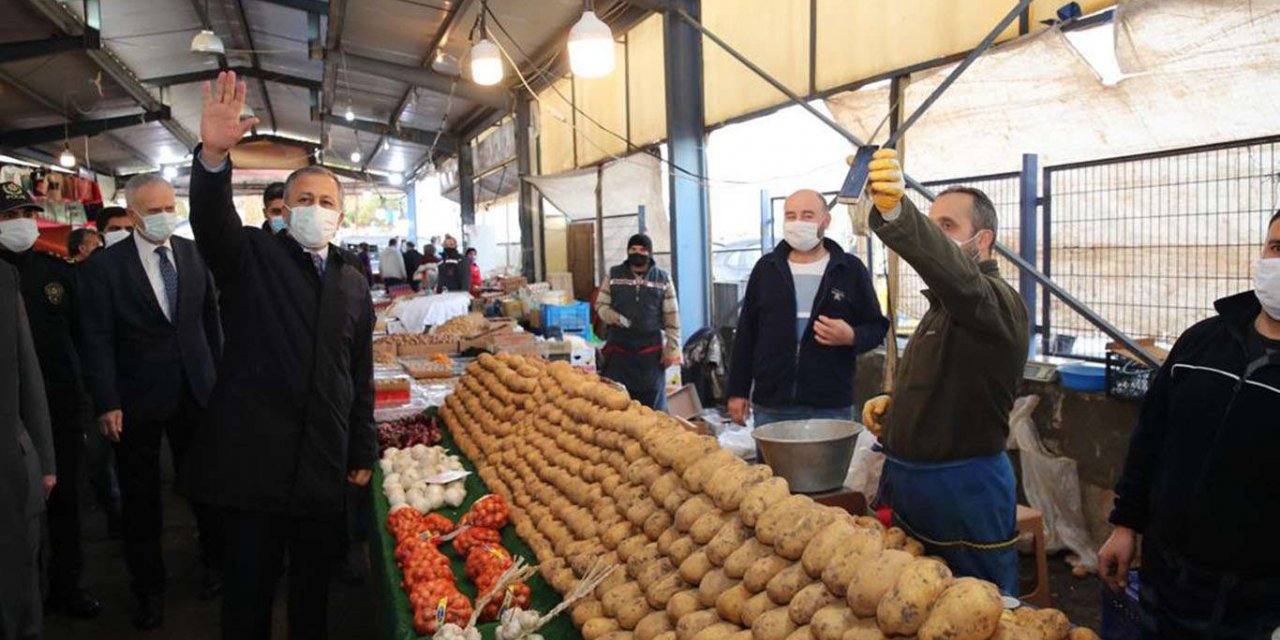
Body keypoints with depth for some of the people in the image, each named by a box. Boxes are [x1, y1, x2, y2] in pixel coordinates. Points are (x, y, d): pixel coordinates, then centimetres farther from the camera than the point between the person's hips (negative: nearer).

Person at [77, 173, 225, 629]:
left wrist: (218, 375, 7)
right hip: (137, 400, -2)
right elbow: (97, 340, -8)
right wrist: (106, 403, -12)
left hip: (194, 391, 2)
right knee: (141, 498, 11)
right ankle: (149, 587, 27)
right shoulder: (105, 266, -7)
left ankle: (215, 563, 32)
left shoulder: (194, 255, 2)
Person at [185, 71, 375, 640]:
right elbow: (212, 220, -22)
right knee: (249, 590, 7)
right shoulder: (252, 257, 1)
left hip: (326, 465, 3)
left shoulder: (353, 282, 10)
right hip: (255, 459, -3)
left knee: (315, 584, 15)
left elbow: (361, 376, 11)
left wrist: (363, 455, 10)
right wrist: (214, 156, -41)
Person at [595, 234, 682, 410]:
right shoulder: (614, 275, 5)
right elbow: (600, 305, 9)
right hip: (618, 348, 1)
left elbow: (672, 318, 3)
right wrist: (615, 317, -12)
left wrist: (671, 349, -2)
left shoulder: (663, 279, 3)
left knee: (652, 402, 6)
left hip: (651, 350, 0)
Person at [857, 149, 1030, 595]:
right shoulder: (943, 304, 16)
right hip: (904, 476, 9)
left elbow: (953, 272, -41)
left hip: (965, 488, -9)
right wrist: (891, 403, 8)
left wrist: (894, 212, -57)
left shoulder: (997, 300, -16)